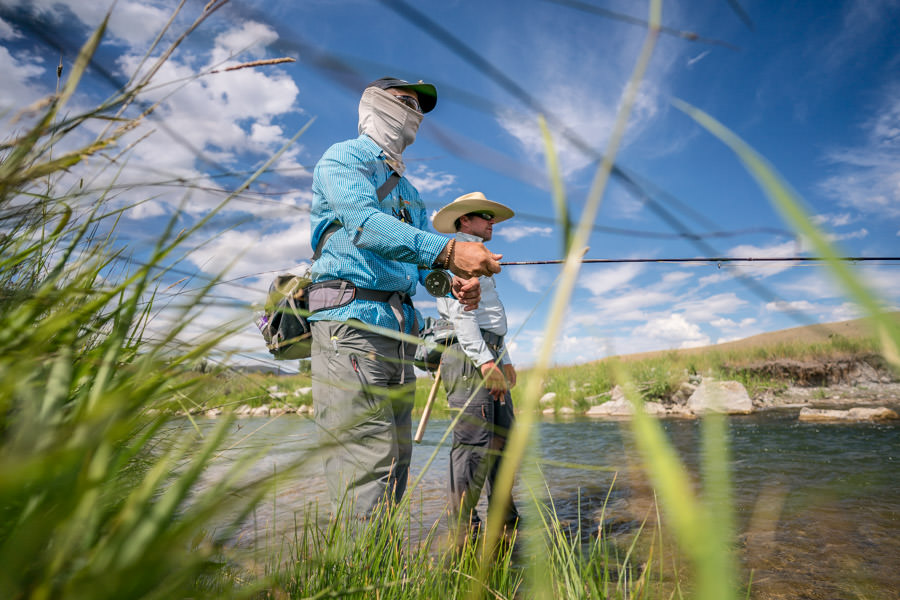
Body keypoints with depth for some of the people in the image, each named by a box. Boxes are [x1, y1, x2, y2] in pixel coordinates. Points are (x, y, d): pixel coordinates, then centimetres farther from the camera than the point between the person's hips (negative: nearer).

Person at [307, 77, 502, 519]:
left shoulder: (408, 190, 30)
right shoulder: (342, 158, 6)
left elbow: (424, 254, 19)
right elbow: (364, 224, -15)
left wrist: (458, 280, -6)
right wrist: (448, 251, -28)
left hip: (399, 329, 8)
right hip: (351, 317, -8)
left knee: (395, 464, 7)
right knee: (368, 464, -14)